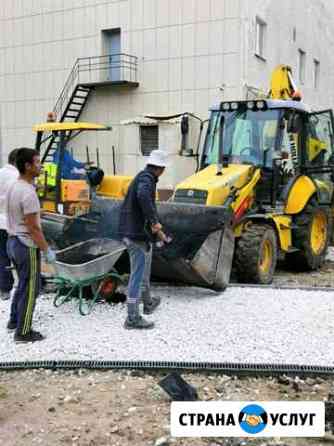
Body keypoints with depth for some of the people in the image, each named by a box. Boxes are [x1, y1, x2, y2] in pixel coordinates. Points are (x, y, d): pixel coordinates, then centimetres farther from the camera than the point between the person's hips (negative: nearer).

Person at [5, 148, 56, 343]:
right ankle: (23, 332, 10)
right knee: (30, 289, 2)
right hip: (27, 246, -9)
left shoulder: (13, 187, 7)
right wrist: (47, 250, -16)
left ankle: (14, 320, 35)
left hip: (13, 241, 10)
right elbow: (33, 228, -23)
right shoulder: (28, 193, -23)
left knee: (23, 284, 23)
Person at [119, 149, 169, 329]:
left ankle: (148, 303, 43)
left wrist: (155, 226, 36)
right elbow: (143, 196, -38)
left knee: (143, 271, 25)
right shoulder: (146, 178, -15)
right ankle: (133, 318, 0)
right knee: (138, 275, -5)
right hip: (138, 234, -10)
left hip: (131, 231, 10)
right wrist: (155, 221, -31)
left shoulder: (143, 177, 17)